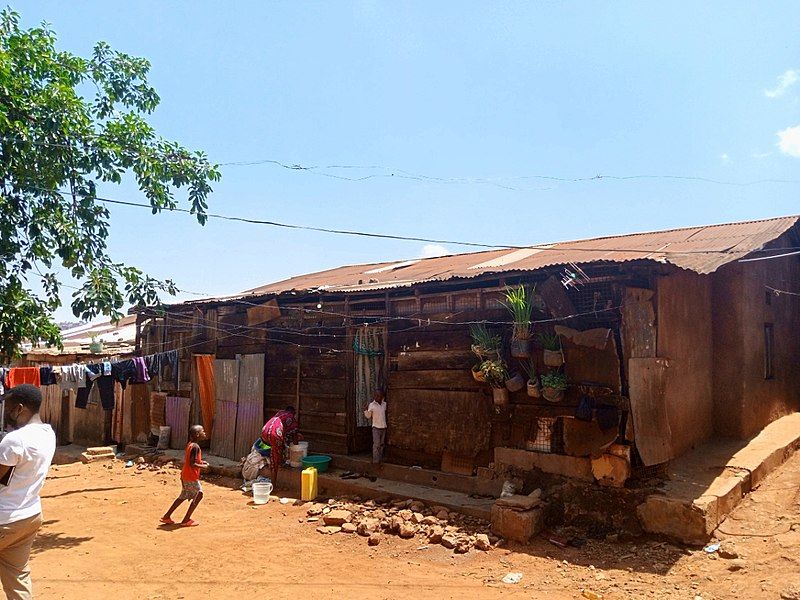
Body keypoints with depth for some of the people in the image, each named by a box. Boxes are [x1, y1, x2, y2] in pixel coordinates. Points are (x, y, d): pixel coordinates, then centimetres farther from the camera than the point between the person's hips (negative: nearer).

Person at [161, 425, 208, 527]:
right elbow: (192, 464, -26)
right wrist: (203, 466, -13)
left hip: (185, 476, 9)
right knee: (198, 495, 2)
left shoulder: (189, 444, 8)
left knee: (183, 496, 21)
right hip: (191, 477, -9)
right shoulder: (195, 447, -21)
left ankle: (167, 517, 26)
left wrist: (200, 462, 10)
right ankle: (186, 520, 7)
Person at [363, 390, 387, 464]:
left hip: (383, 427, 5)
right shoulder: (372, 405, -8)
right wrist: (366, 410, -26)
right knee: (376, 444, -8)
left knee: (382, 444, 11)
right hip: (376, 427, -5)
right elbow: (368, 416, -6)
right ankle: (375, 460, -3)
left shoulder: (384, 404, 5)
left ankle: (380, 459, 20)